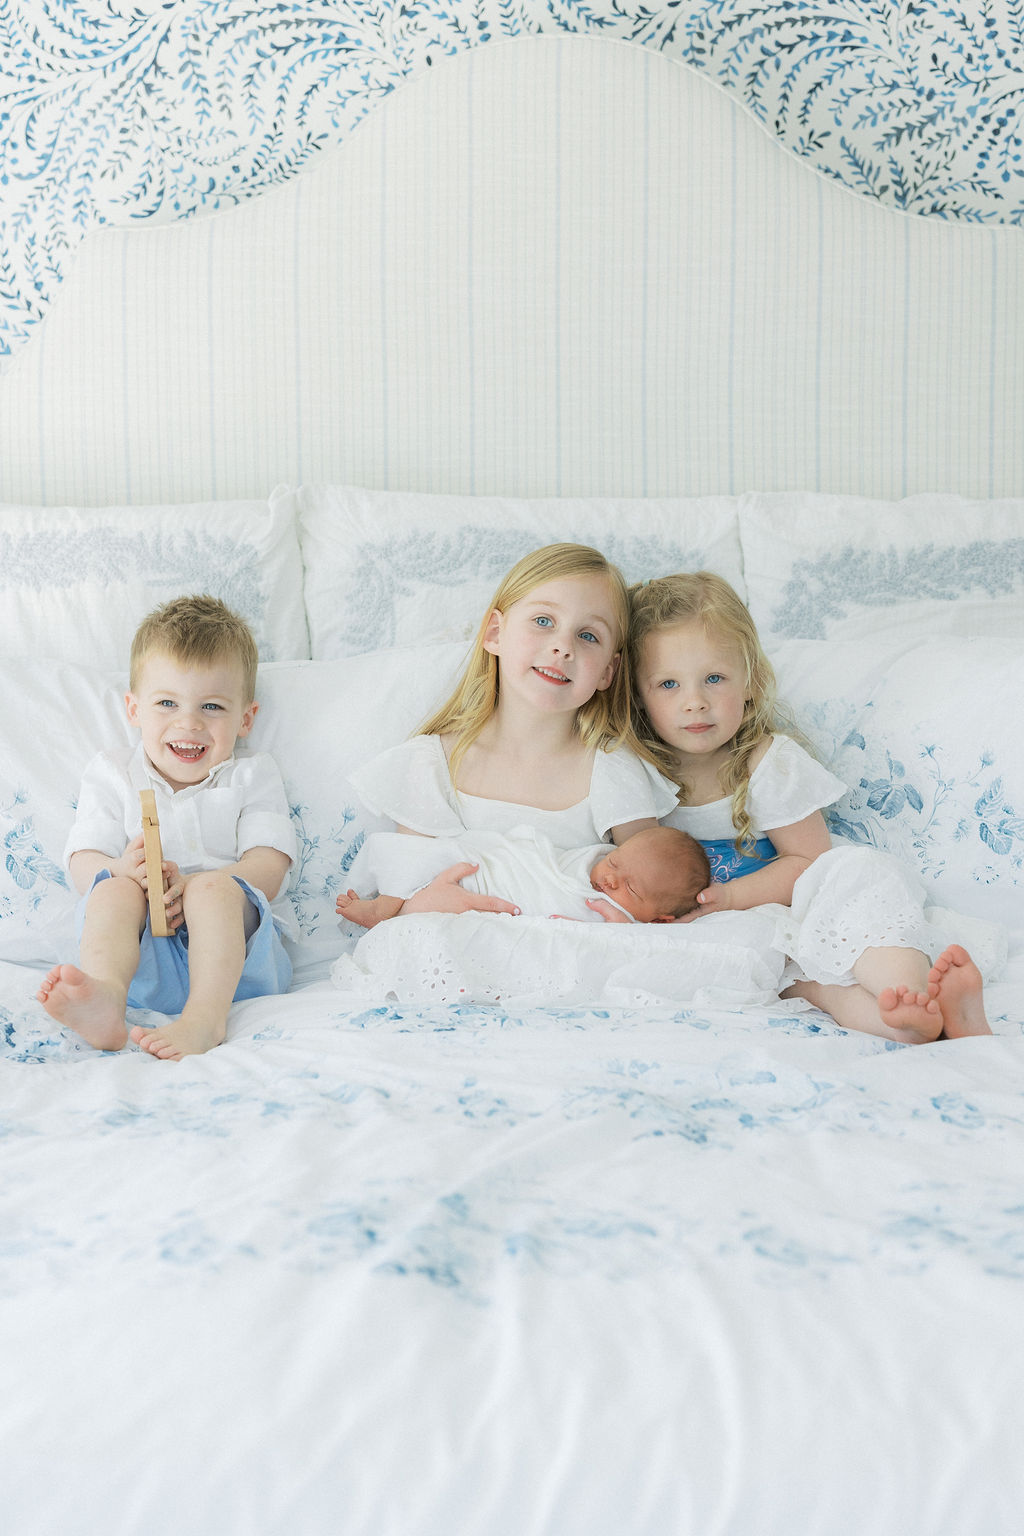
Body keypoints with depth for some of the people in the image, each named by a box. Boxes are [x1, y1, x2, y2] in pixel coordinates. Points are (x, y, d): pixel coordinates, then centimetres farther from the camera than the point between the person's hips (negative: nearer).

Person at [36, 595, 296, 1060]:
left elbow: (268, 870, 0)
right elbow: (83, 862, 4)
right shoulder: (112, 774, 18)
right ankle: (105, 997, -56)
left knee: (214, 888, -29)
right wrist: (123, 871, -21)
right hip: (138, 953, 1)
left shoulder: (252, 775, 15)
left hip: (231, 951, -1)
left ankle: (206, 1017, -50)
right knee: (113, 890, -27)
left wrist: (190, 886, -19)